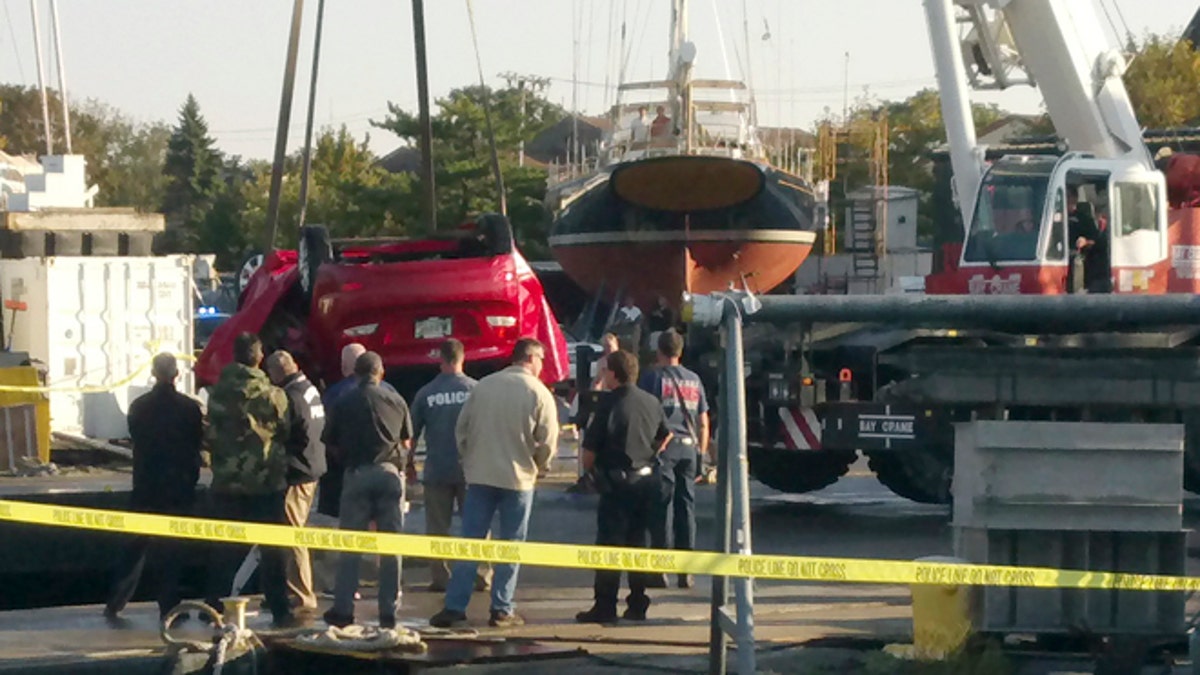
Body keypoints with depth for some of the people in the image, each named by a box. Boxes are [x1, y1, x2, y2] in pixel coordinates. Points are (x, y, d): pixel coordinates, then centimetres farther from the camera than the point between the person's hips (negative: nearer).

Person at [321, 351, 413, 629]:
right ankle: (388, 611, 3)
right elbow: (406, 442, 10)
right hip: (390, 473, 1)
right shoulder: (396, 401, 5)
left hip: (357, 473, -1)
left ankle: (343, 609, 1)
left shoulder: (344, 403, 0)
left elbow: (331, 444, 3)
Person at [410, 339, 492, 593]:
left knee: (437, 527, 6)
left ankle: (440, 578, 4)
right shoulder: (476, 390, -6)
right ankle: (482, 576, 5)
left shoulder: (426, 394, -3)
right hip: (471, 469, 0)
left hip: (436, 470, 0)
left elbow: (412, 432, 4)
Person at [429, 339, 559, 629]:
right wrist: (539, 466, 12)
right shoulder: (538, 393, -8)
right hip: (518, 477, -3)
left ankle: (454, 607, 3)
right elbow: (548, 441, -7)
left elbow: (461, 428, 6)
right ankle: (502, 610, 6)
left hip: (479, 476, 3)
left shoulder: (483, 386, 2)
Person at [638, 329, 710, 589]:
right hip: (688, 449, 4)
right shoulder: (694, 380, 14)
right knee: (686, 507, 7)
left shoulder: (653, 377, -2)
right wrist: (702, 455, 20)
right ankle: (686, 571, 7)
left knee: (662, 507, -3)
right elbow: (703, 423, 15)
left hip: (662, 447, -4)